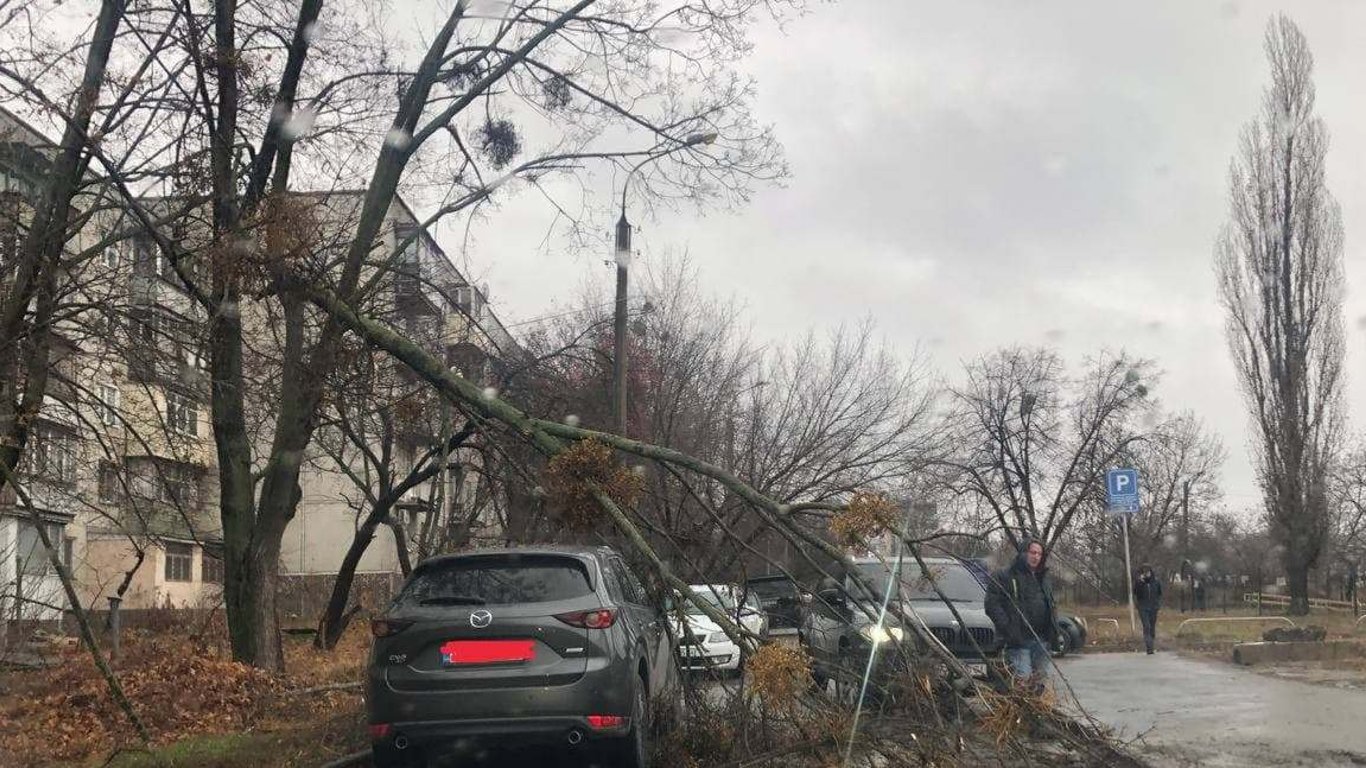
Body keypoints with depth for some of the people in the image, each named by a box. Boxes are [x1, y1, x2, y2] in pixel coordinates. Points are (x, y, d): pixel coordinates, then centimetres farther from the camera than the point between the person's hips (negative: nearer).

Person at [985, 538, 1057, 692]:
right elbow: (992, 604, -10)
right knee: (1023, 678, -16)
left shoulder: (1044, 579, 20)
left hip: (1041, 639, 7)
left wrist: (1053, 627, 13)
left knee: (1039, 680, 8)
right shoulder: (1004, 577, -3)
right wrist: (1007, 628, -18)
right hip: (1019, 640, -7)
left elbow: (1052, 605, 30)